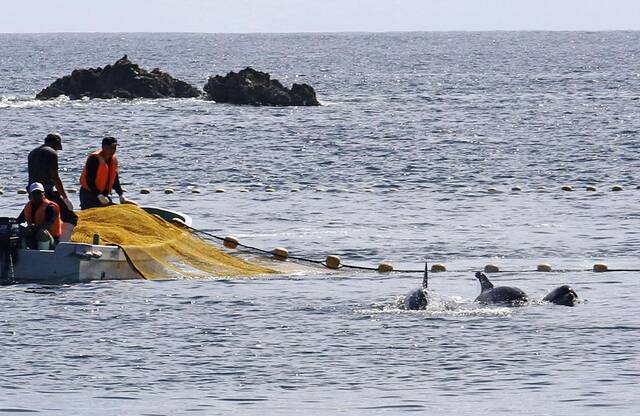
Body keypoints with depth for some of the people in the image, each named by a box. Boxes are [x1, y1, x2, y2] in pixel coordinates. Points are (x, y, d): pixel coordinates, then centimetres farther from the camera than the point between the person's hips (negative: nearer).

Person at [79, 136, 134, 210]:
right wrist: (99, 196, -27)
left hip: (103, 194, 8)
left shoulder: (113, 160, 7)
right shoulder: (94, 158, -18)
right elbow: (89, 180, -22)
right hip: (88, 193, -8)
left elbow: (115, 180, 14)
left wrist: (122, 196, 3)